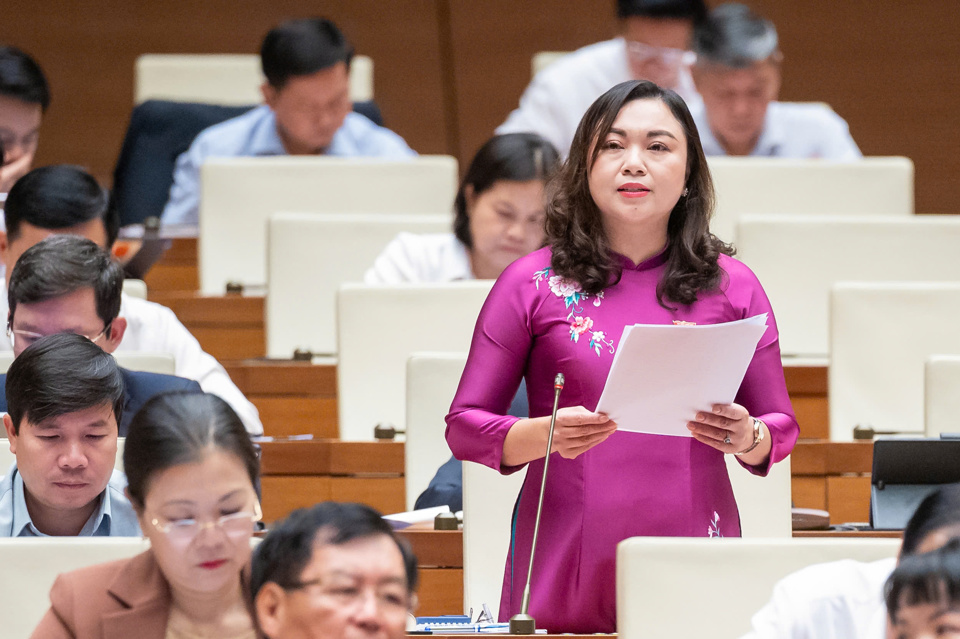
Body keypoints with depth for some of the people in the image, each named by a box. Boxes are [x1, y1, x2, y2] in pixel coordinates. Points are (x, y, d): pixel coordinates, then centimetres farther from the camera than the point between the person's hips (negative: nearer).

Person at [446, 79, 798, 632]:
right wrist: (545, 435, -16)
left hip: (694, 568, 1)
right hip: (566, 571, -1)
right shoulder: (533, 284, 3)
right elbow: (465, 428, 3)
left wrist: (748, 438, -11)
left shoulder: (732, 286, 8)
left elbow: (782, 427, 12)